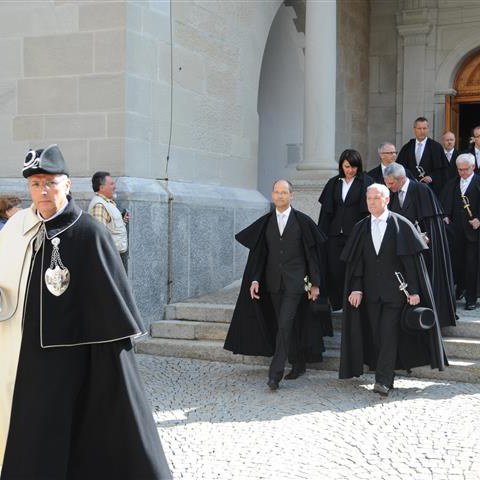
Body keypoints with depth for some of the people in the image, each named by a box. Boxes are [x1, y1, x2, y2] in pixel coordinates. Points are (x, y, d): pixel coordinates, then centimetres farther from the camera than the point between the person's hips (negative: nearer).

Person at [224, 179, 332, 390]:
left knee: (284, 325, -14)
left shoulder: (303, 221, -3)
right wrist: (255, 279, -3)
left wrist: (315, 283, -3)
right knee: (287, 325, 13)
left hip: (295, 282, -4)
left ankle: (275, 373, -14)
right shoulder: (265, 222, 7)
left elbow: (313, 253, -1)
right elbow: (258, 253, 7)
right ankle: (299, 364, 29)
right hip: (273, 282, 4)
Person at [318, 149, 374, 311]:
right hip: (335, 234, 4)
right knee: (334, 271, 1)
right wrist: (322, 234, 6)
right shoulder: (334, 183, 11)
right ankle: (338, 306, 10)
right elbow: (326, 210, 12)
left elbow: (369, 209, -5)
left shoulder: (366, 182, 0)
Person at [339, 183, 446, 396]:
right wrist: (356, 289, -5)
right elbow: (356, 261, 6)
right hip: (371, 291, 4)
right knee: (376, 335, 7)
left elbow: (413, 260, -6)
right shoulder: (361, 228, 7)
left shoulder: (401, 225, -4)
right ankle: (386, 375, 21)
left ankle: (383, 380, -11)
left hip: (395, 290, -4)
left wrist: (414, 291, -10)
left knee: (389, 333, -11)